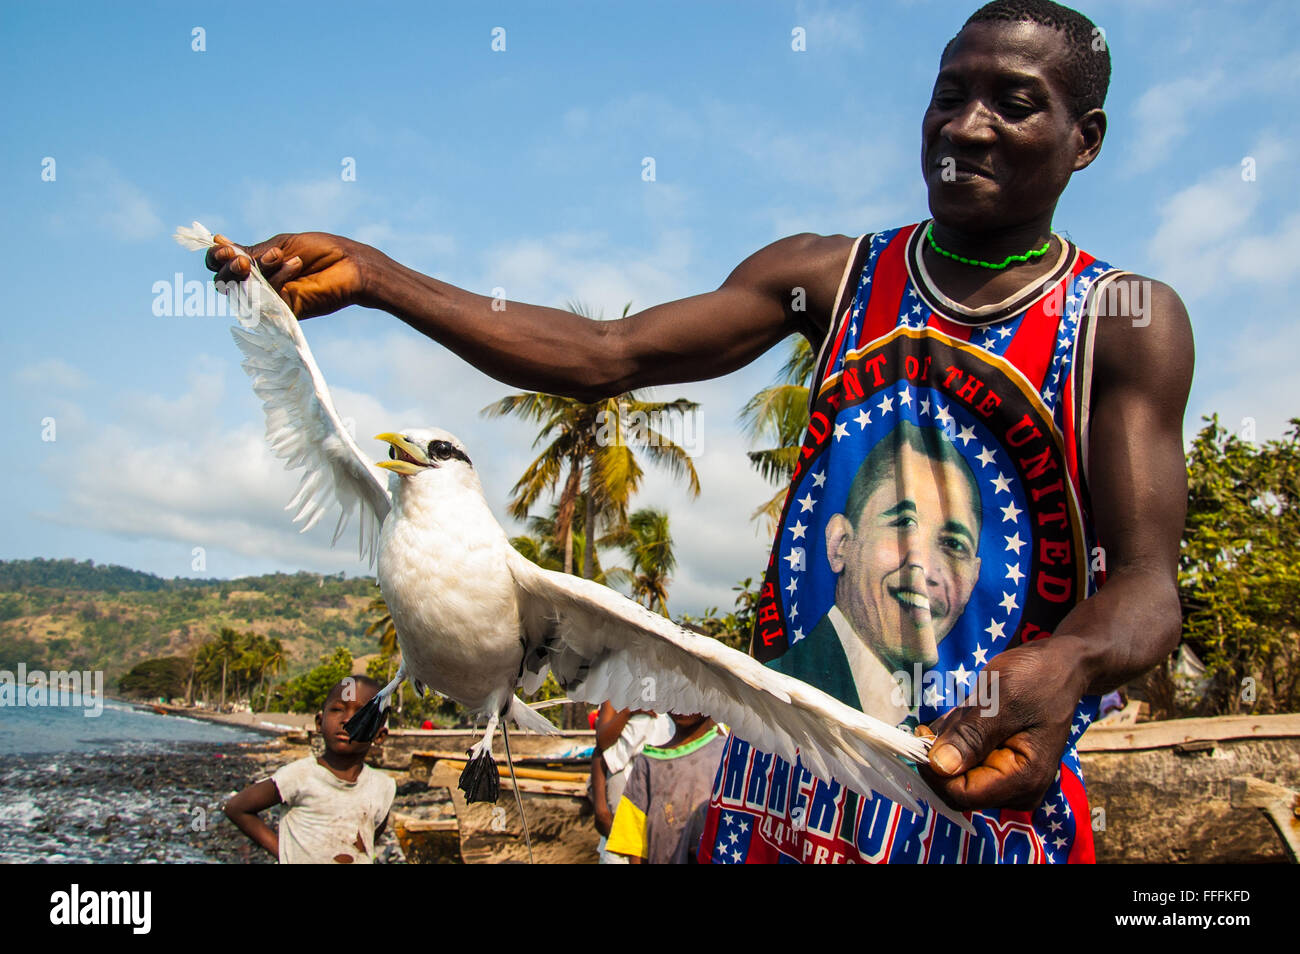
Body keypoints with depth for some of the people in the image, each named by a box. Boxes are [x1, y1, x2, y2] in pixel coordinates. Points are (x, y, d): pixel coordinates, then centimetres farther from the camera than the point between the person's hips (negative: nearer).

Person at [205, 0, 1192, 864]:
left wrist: (1067, 666, -37)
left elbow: (1145, 584, -13)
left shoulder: (1129, 320, -5)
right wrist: (370, 275, -14)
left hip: (985, 776, -2)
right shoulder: (829, 276, 1)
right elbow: (604, 355, -7)